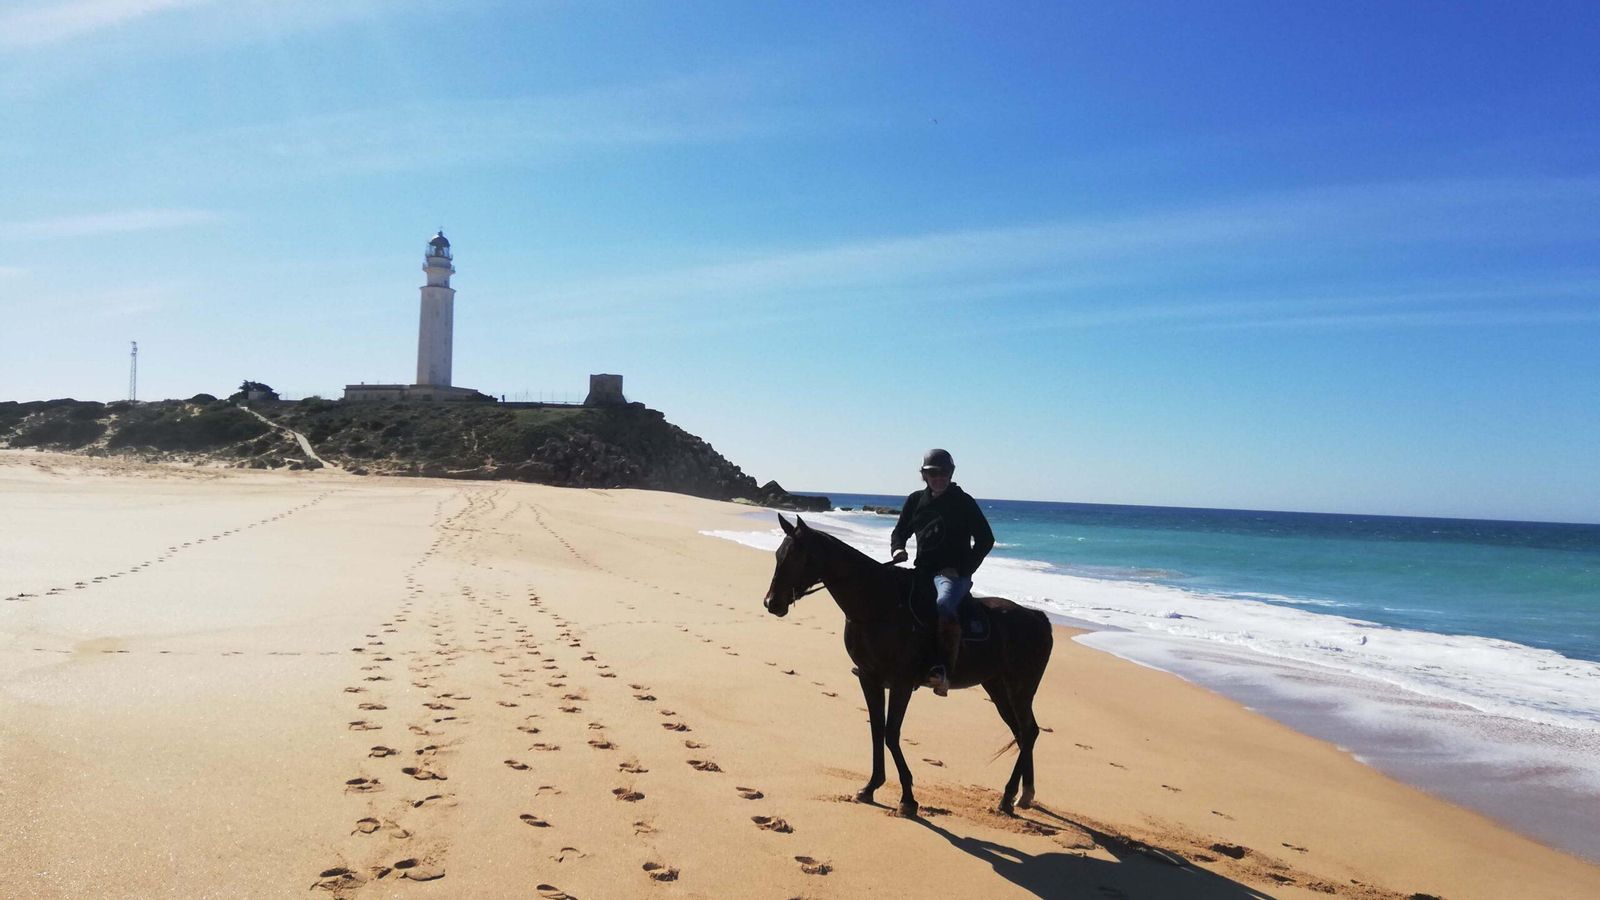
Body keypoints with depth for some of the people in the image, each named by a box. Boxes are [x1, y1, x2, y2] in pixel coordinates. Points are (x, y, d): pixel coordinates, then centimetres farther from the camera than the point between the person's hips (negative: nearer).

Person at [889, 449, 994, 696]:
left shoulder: (963, 502, -1)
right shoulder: (915, 501, 12)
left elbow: (985, 539, -3)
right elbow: (900, 531, 21)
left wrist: (963, 569, -12)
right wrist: (898, 549, -3)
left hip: (953, 574, -6)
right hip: (922, 572, 6)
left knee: (944, 606, -35)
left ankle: (943, 671, -43)